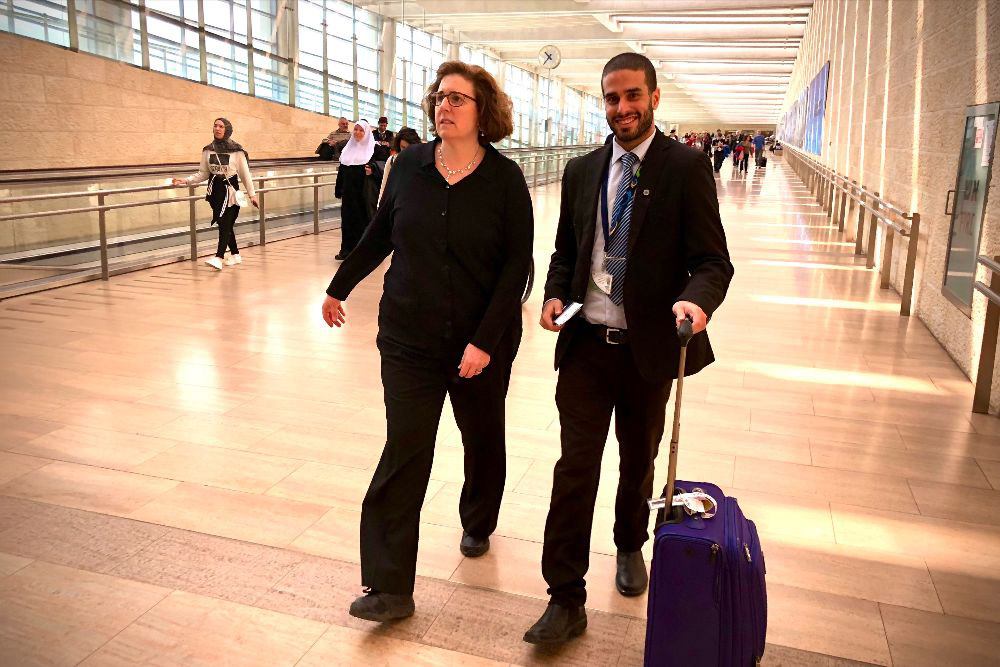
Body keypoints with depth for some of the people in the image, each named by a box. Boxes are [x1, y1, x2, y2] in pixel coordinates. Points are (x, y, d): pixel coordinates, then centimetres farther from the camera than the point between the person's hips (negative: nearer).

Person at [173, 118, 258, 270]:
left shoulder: (236, 150, -5)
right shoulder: (208, 150, 6)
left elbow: (245, 173, 0)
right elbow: (203, 173, 10)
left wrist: (251, 193, 0)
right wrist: (185, 180, -2)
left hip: (230, 189, -4)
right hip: (215, 189, 5)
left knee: (224, 223, -13)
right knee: (226, 224, 11)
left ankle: (218, 258, -20)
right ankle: (235, 255, 25)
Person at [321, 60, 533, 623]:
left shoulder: (505, 178, -8)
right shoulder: (410, 165, 0)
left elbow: (518, 264, -10)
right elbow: (381, 234, 12)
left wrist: (486, 340, -17)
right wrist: (340, 287, 20)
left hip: (483, 341, -1)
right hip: (410, 338, 1)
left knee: (483, 440, 17)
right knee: (404, 451, -3)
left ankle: (478, 525, 46)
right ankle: (390, 586, 4)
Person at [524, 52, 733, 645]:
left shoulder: (687, 167, -5)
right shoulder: (582, 171, 8)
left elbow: (713, 260, -9)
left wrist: (696, 300, -31)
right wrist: (555, 296, -5)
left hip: (649, 348, -1)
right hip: (586, 345, 2)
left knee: (639, 461, 19)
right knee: (576, 467, -1)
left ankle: (631, 547, 46)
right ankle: (566, 600, 10)